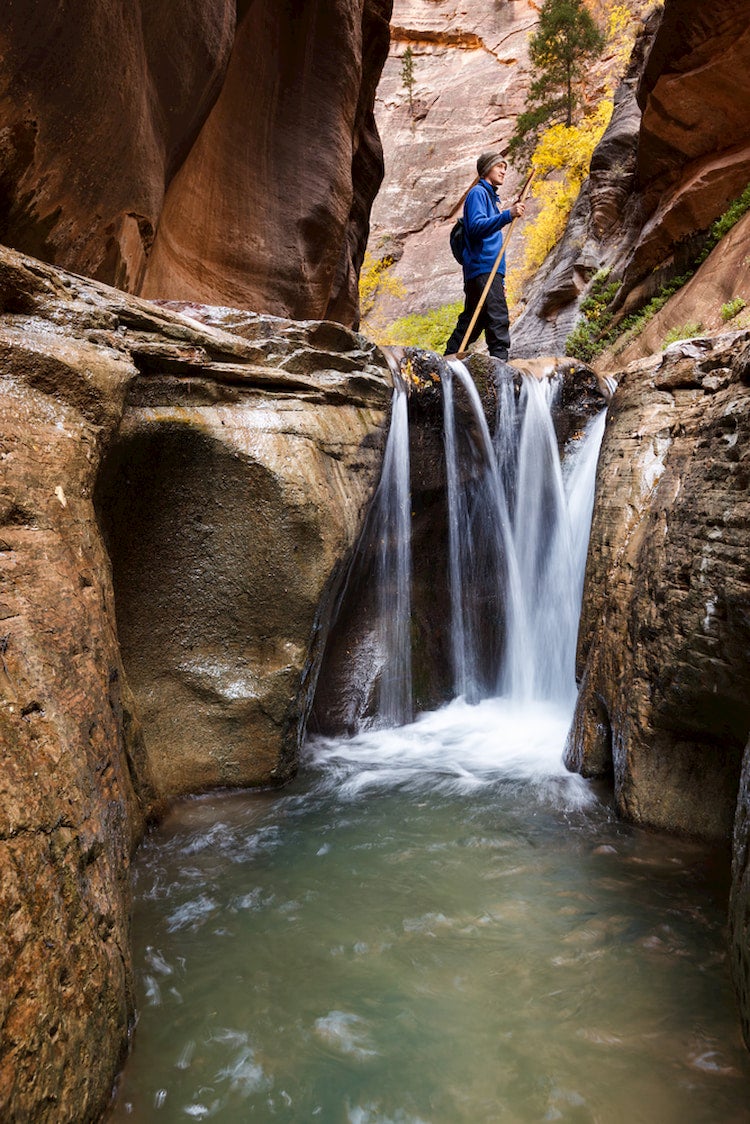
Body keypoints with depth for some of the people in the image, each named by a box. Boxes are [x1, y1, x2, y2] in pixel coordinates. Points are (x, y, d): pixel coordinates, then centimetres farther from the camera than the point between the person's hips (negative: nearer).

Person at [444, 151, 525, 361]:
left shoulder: (490, 196, 28)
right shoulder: (478, 192, -1)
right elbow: (476, 226, -19)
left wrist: (500, 280, 23)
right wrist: (507, 215, -30)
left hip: (489, 269, 10)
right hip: (482, 267, -10)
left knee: (472, 321, 10)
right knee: (498, 318, -17)